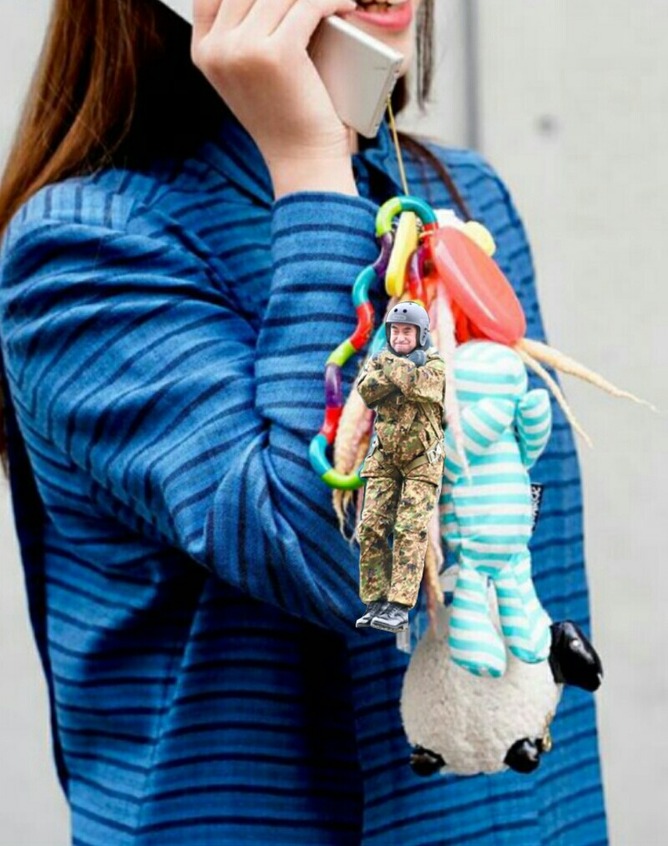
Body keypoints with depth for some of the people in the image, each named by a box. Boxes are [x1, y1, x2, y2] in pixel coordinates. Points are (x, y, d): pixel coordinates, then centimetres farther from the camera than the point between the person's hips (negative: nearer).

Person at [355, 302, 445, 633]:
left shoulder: (435, 365, -3)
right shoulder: (379, 360, 7)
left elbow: (418, 385, -26)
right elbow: (367, 391, -13)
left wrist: (390, 364, -13)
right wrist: (405, 369, -21)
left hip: (421, 460, -4)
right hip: (384, 458, 4)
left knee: (410, 532, -11)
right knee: (371, 529, -4)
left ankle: (399, 608, -14)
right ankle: (375, 603, 2)